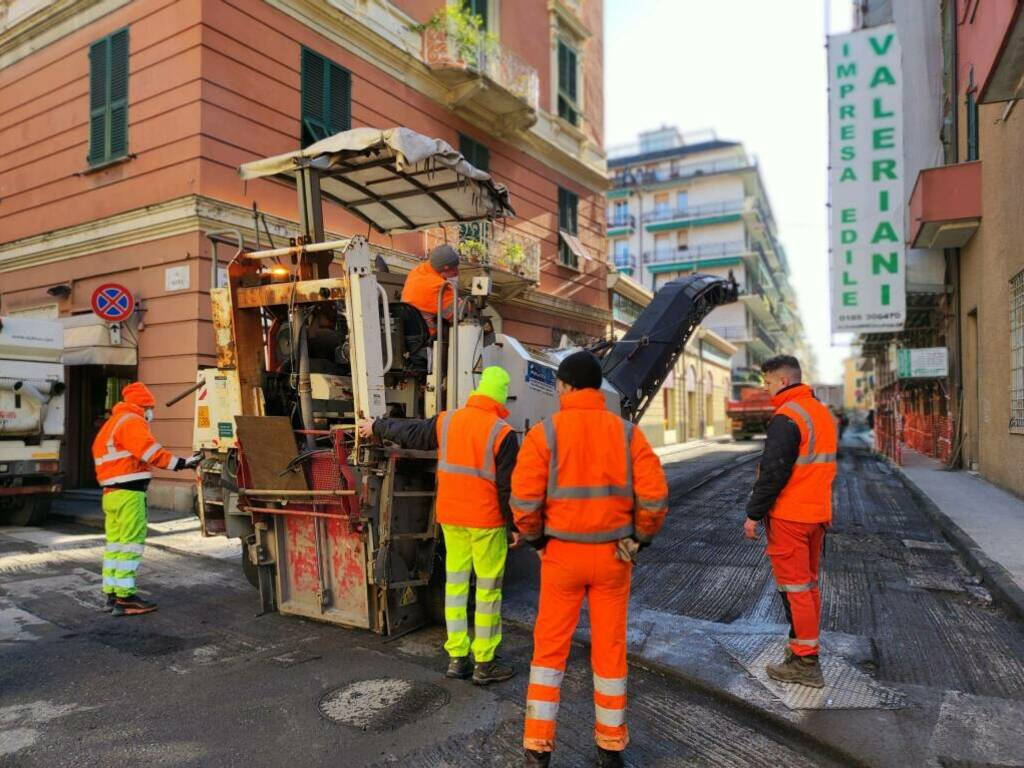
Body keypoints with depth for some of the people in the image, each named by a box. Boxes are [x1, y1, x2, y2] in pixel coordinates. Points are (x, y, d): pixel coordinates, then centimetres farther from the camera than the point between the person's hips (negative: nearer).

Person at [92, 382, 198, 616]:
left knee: (115, 543, 14)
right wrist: (181, 463, -25)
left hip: (111, 492, 10)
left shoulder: (112, 423, 23)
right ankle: (125, 597, -5)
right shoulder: (131, 421, -9)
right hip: (129, 494, -10)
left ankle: (111, 593, 20)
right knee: (131, 544, -7)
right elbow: (150, 451, -21)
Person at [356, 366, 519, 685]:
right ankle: (484, 664, 11)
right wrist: (516, 525, -1)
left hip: (451, 518, 5)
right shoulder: (502, 433, -13)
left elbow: (408, 431, 15)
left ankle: (457, 658, 20)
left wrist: (376, 427, 32)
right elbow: (508, 485, -11)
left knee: (455, 584, 13)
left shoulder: (447, 421, 2)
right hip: (487, 521, -5)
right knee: (488, 590, 4)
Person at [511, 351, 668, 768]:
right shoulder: (627, 433, -4)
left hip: (562, 555, -1)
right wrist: (640, 538, 6)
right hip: (613, 555, 2)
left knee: (550, 647, 13)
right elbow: (655, 497, -9)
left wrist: (536, 539, 3)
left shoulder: (544, 433, -10)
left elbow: (524, 501, -15)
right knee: (610, 647, 15)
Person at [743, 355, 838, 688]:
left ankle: (805, 663, 4)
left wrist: (753, 514, -13)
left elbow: (773, 472, -21)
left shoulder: (786, 417, -17)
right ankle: (802, 647, 28)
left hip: (788, 516, -9)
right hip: (818, 512, 9)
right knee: (809, 584, 17)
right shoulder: (824, 414, 13)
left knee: (795, 587, -2)